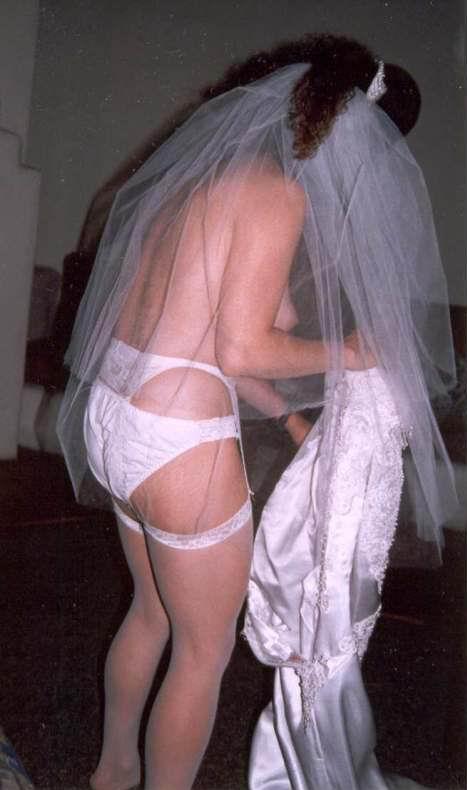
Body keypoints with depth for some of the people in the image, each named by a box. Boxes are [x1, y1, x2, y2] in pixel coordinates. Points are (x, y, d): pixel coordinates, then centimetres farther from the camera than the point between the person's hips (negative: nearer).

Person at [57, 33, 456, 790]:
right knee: (203, 653, 13)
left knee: (152, 612, 30)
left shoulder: (202, 172, 14)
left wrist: (291, 417, 21)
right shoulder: (280, 190, -13)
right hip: (180, 447, -9)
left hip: (113, 415, 9)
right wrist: (344, 352, -3)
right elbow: (241, 350, -19)